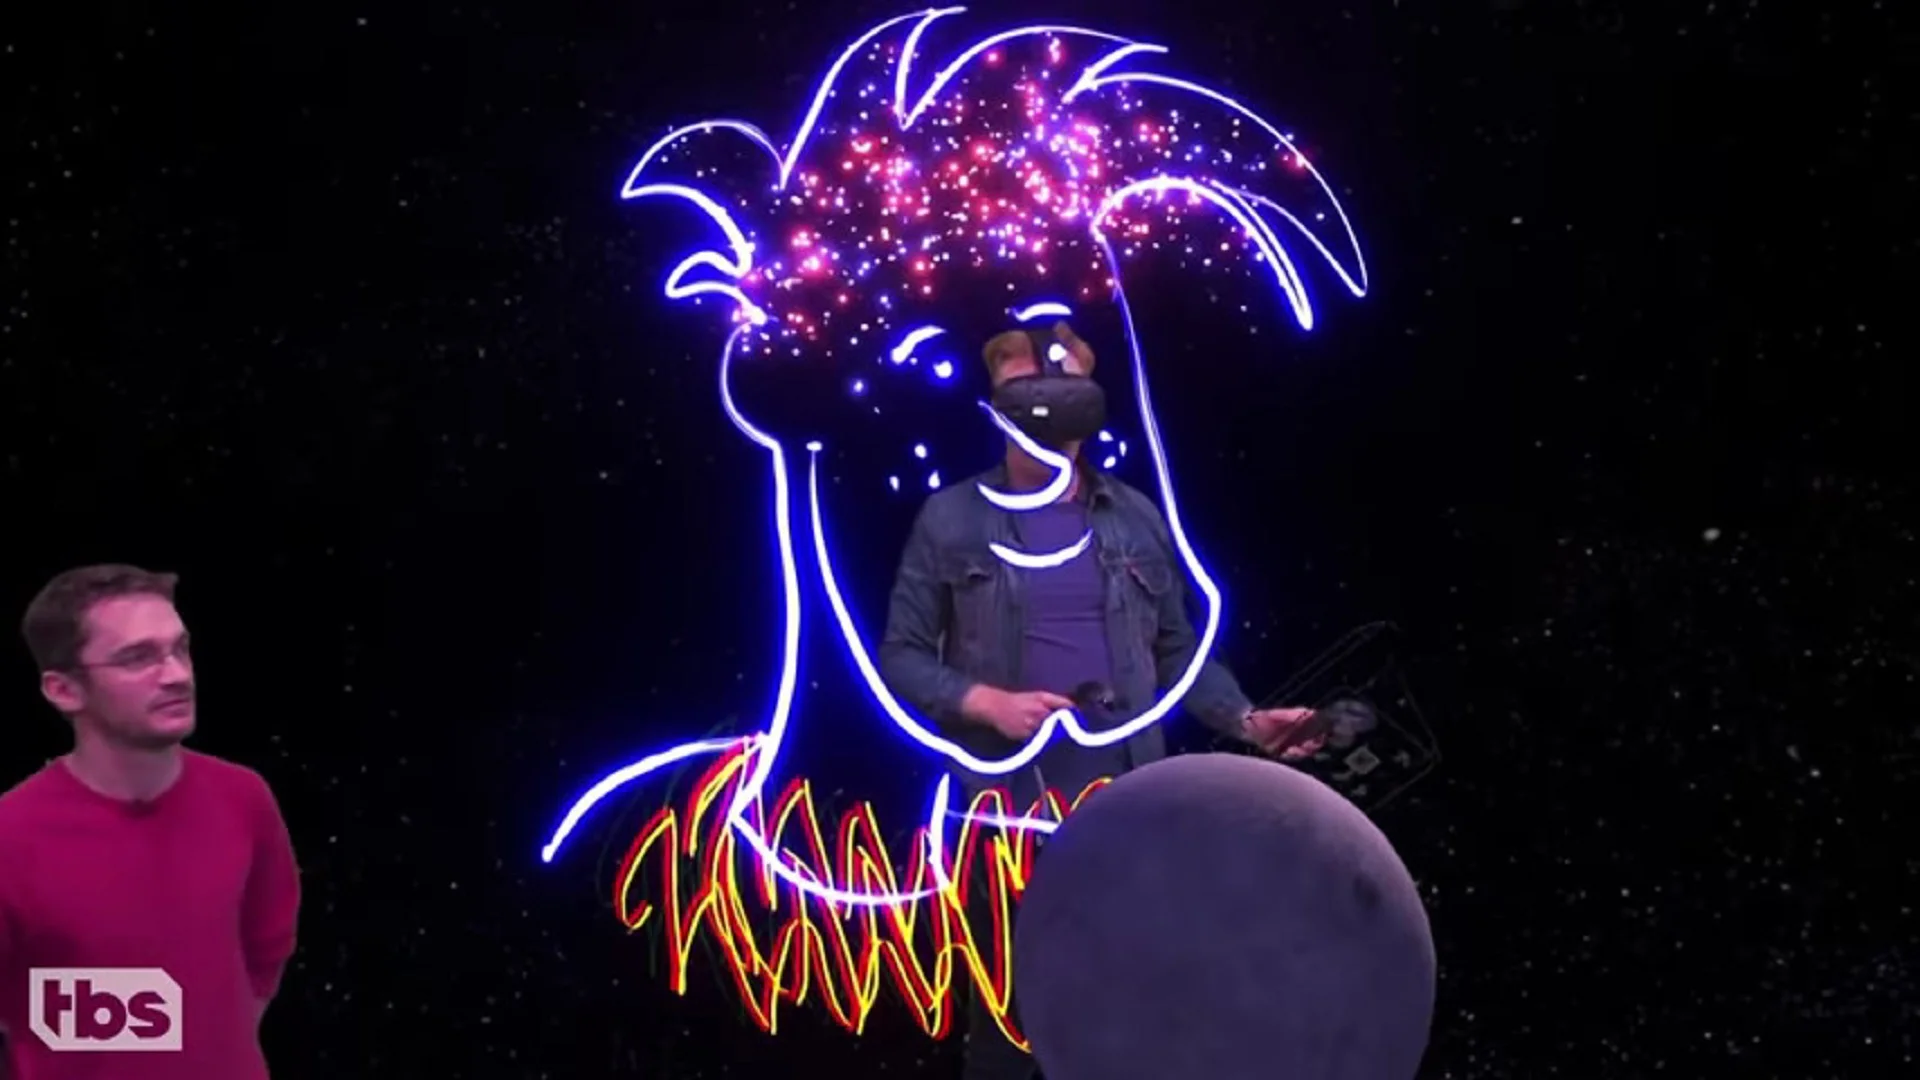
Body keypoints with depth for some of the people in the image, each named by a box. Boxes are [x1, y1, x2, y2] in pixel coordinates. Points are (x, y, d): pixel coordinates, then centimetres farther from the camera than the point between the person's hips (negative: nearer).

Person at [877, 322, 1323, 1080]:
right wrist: (986, 703, -15)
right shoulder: (951, 520, -1)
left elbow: (1177, 650, 12)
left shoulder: (1137, 520, 7)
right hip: (1006, 810, -2)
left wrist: (1246, 720, -4)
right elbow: (901, 656, 0)